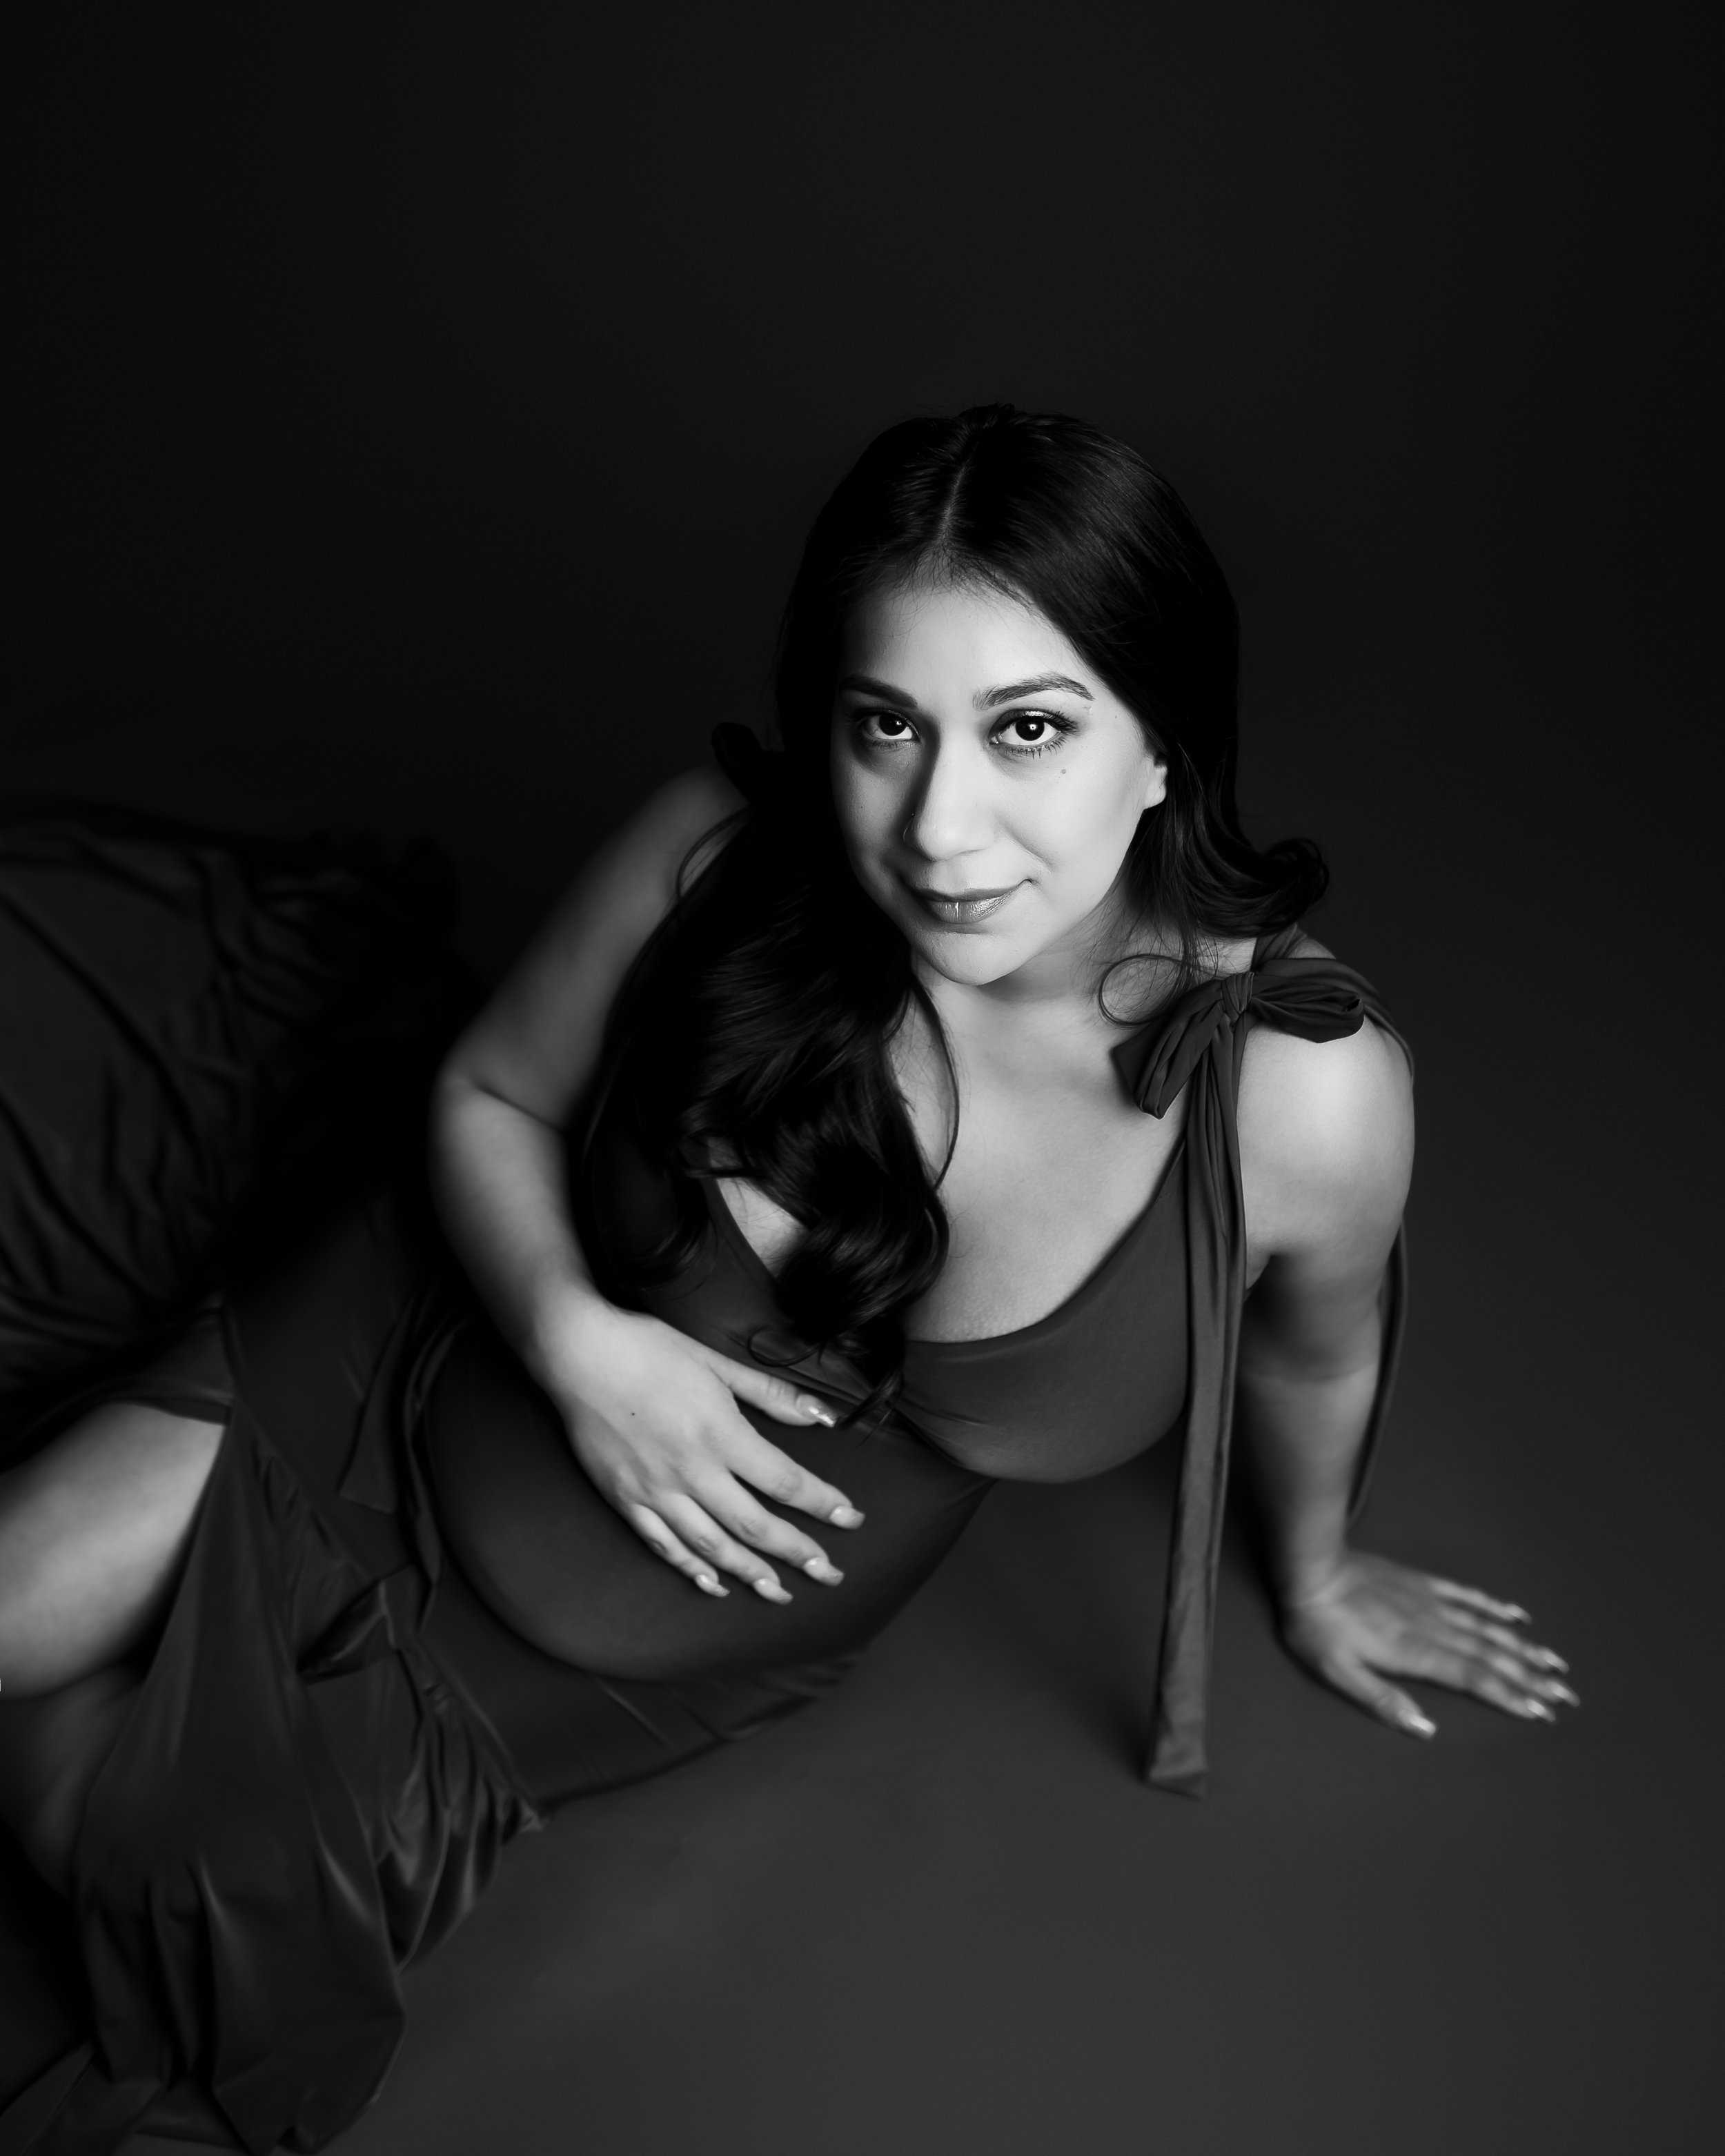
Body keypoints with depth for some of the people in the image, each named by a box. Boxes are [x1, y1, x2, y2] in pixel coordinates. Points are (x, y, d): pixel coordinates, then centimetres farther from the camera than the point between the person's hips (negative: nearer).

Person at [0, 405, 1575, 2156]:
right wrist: (576, 1337, -24)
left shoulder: (1303, 1091, -30)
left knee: (190, 1863, -2)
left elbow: (1310, 1356, -6)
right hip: (428, 1369, 1)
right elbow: (490, 1096, -6)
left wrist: (1315, 1572, 14)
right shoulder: (717, 862, -26)